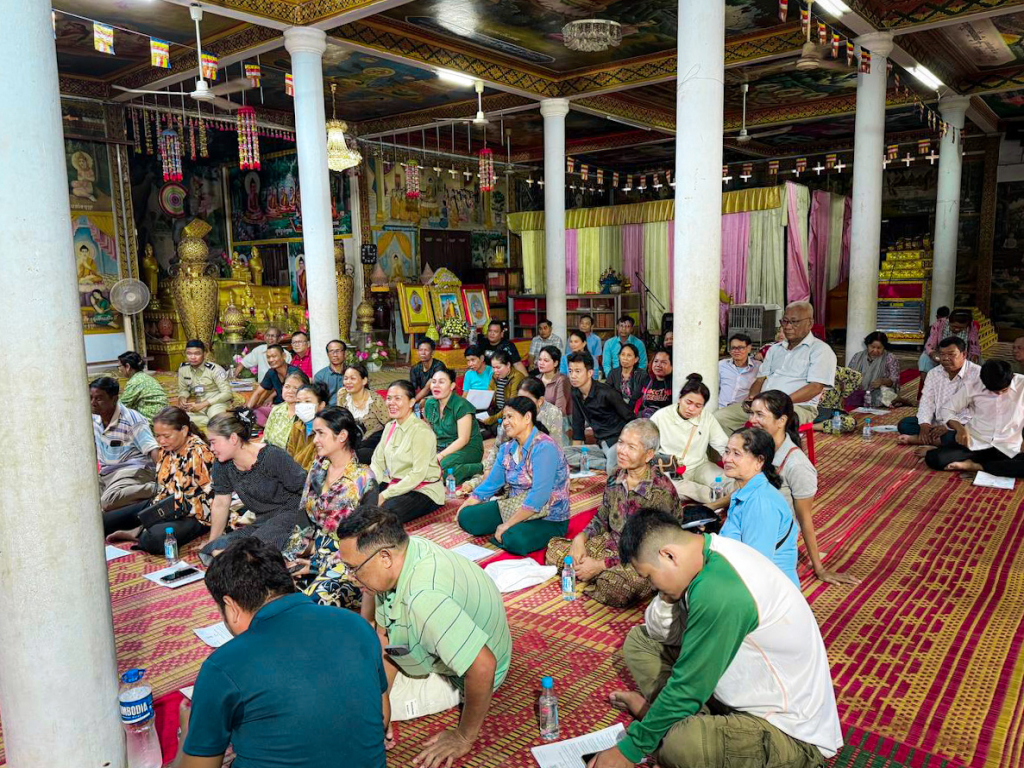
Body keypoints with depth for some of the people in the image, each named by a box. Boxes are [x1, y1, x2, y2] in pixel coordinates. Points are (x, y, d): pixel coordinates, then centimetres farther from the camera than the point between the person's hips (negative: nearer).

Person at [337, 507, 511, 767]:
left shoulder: (425, 598, -42)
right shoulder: (397, 554, -16)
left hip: (460, 675, -7)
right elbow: (384, 638, -2)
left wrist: (464, 738, -27)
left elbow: (482, 667, -41)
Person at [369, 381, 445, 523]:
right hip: (394, 484, 7)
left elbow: (418, 474, -21)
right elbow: (377, 463, 7)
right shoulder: (390, 427, 9)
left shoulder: (421, 431, -16)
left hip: (423, 490, -7)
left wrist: (385, 495, -22)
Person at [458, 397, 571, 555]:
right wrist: (462, 509, 0)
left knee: (515, 540, -35)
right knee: (467, 517, -7)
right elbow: (489, 485, 10)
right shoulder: (507, 449, 5)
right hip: (513, 508, 7)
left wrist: (507, 525, -25)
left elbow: (539, 496, -28)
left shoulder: (544, 448, -21)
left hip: (548, 519, -7)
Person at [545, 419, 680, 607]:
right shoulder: (616, 478, -1)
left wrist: (600, 565, -22)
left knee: (615, 585, -36)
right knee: (555, 548, -4)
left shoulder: (662, 492, -22)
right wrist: (581, 537, -10)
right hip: (612, 545, 6)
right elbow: (601, 519, 12)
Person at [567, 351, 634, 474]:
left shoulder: (606, 393, -15)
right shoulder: (576, 394, 6)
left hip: (618, 441, -8)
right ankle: (607, 463, -15)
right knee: (564, 453, -15)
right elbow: (578, 424, 15)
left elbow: (630, 419, -11)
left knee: (613, 470, -39)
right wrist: (576, 450, 13)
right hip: (601, 445, 8)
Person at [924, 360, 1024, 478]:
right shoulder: (973, 386, -3)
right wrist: (959, 428, -15)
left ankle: (976, 466, -18)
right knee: (933, 458, -25)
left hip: (1008, 450, 0)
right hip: (974, 445, 0)